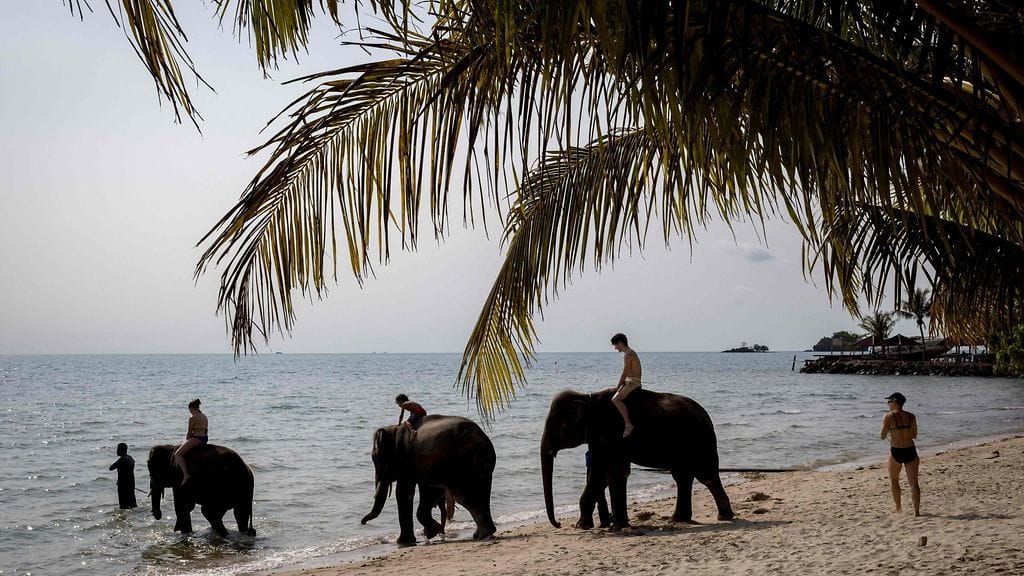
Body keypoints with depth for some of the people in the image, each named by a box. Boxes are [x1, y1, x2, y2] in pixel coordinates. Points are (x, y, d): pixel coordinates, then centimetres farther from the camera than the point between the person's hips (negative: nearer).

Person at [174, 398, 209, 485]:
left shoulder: (192, 418, -13)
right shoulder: (204, 417, 13)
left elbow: (189, 433, -10)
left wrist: (186, 441, 8)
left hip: (196, 438, -10)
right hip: (205, 439, 10)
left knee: (177, 455, -10)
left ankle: (186, 475, -22)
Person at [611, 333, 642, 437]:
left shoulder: (628, 355, -14)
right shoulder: (631, 353, 18)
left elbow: (624, 373, -17)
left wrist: (618, 387, -10)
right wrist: (620, 385, 13)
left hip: (632, 383, -11)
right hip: (629, 382, 11)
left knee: (615, 399, -28)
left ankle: (628, 424, -33)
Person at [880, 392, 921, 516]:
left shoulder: (888, 416, -10)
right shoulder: (911, 416, 1)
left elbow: (882, 436, -8)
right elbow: (914, 435, 9)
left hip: (896, 452, -3)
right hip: (910, 451, 3)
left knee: (894, 480, 20)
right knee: (913, 483, 6)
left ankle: (898, 507, 26)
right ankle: (916, 511, 1)